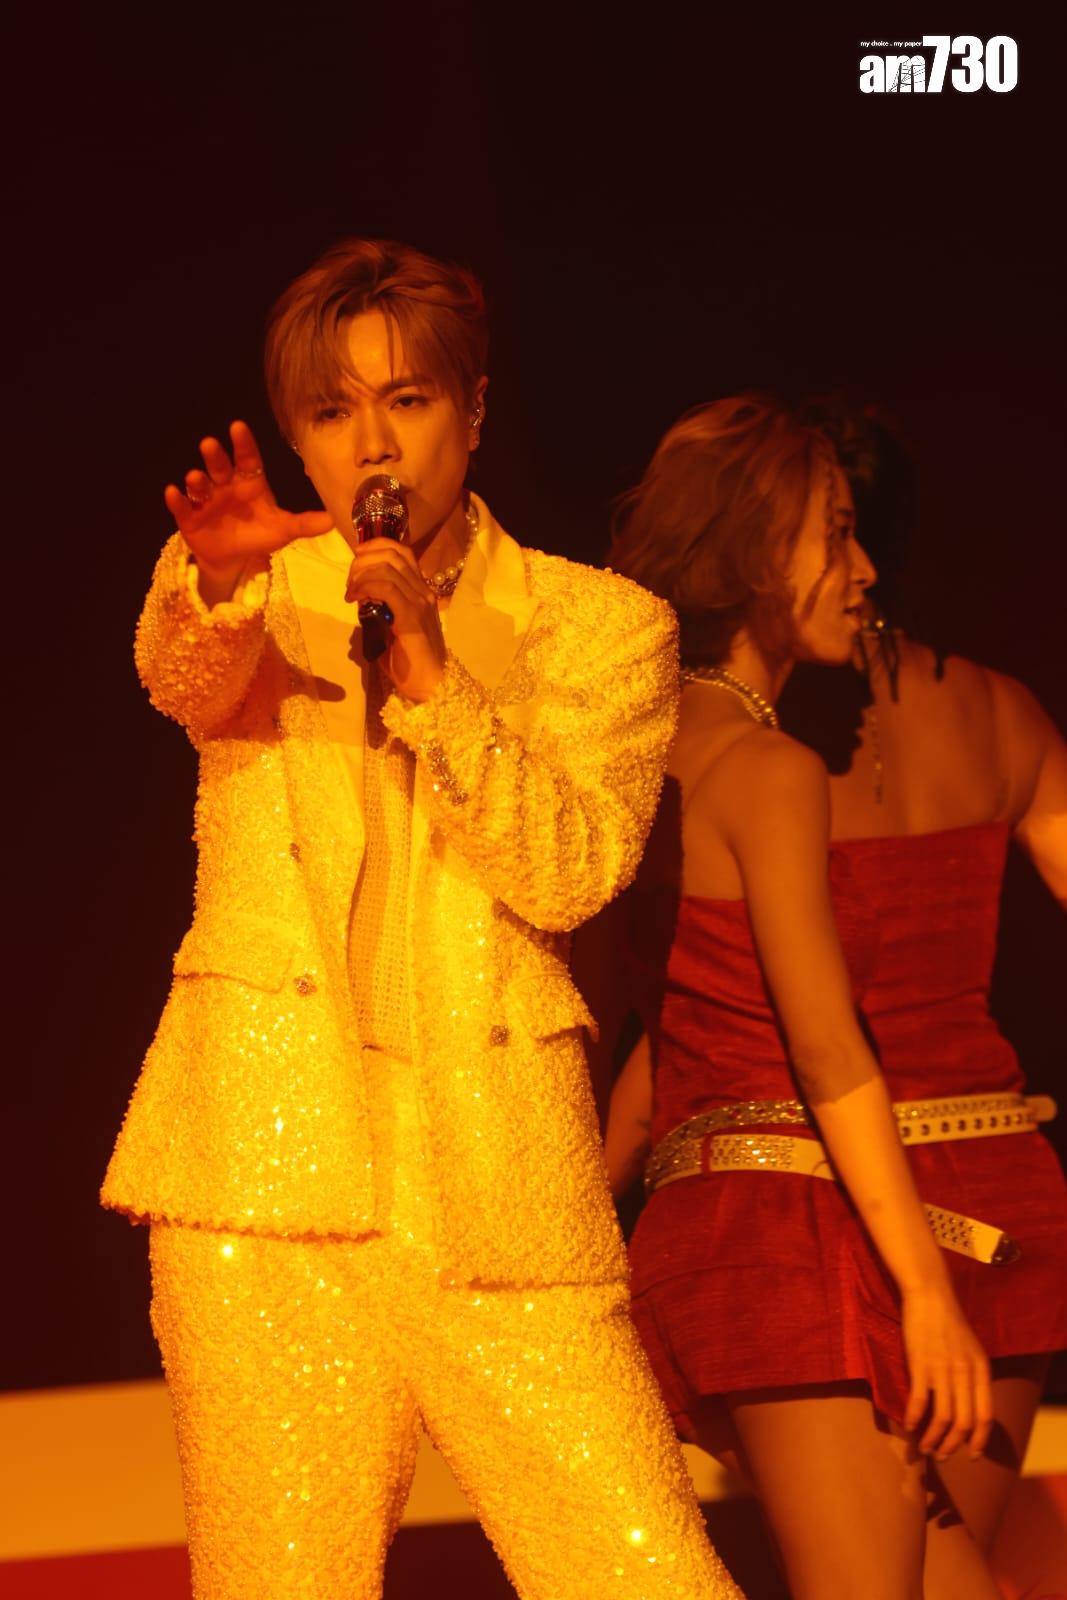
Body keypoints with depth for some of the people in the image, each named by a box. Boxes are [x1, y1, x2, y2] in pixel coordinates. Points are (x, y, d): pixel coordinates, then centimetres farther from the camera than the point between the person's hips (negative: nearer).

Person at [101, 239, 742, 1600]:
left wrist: (430, 673, -14)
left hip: (494, 1182, 0)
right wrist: (219, 579, -34)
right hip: (274, 1167, 0)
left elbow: (574, 872, -3)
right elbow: (178, 680, -11)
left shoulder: (600, 624, 11)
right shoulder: (257, 595, 12)